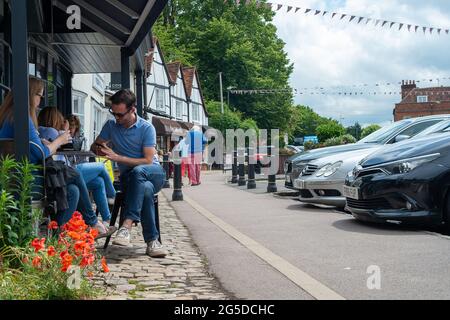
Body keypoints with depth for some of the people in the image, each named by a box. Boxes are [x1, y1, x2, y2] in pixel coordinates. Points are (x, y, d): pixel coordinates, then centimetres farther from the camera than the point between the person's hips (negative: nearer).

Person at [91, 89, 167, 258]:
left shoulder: (146, 128, -8)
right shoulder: (111, 125, 6)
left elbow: (148, 161, -15)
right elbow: (94, 146, 16)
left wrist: (117, 157, -21)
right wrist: (100, 149, -11)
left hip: (154, 173, -2)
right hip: (129, 177, 2)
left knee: (137, 171, -40)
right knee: (145, 189, -36)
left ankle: (127, 224, -43)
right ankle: (152, 241, -35)